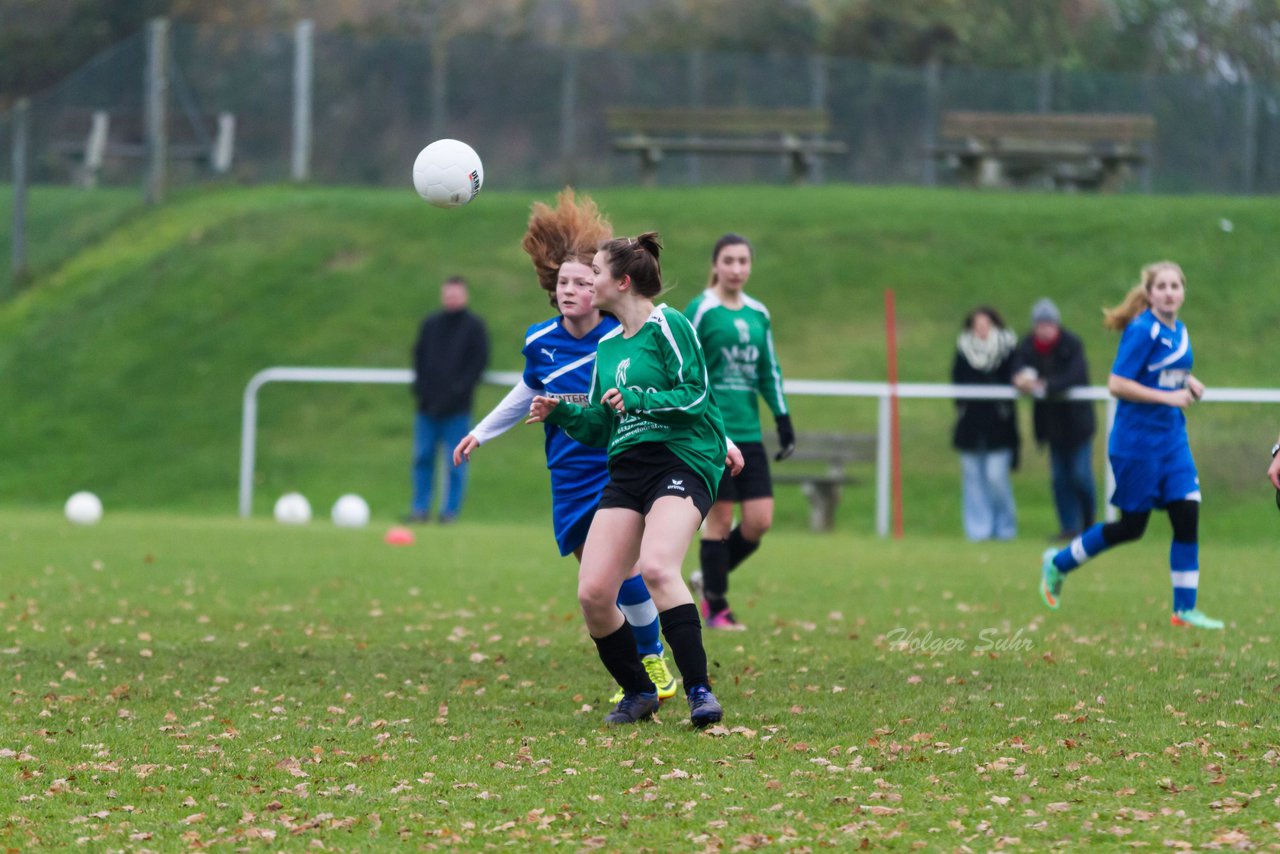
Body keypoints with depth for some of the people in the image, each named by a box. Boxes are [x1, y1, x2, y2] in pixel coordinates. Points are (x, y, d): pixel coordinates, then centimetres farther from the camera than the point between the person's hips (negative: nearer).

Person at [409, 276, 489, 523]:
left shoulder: (474, 327, 2)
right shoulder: (430, 324, 13)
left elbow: (479, 363, -3)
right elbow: (419, 357, 16)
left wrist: (459, 390, -13)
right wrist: (420, 386, 0)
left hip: (457, 408, -4)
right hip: (428, 405, 4)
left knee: (456, 461, -2)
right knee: (423, 457, 3)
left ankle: (450, 510, 3)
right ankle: (420, 508, 9)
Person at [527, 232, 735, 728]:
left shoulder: (666, 325, -3)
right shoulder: (607, 347, 20)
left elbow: (694, 395, -11)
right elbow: (599, 428, 24)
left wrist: (638, 400, -19)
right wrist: (559, 413, 8)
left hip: (682, 461, -7)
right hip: (627, 471, 7)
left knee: (656, 567, -31)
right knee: (592, 594, -7)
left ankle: (699, 692, -26)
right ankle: (637, 693, 13)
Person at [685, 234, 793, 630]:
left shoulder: (758, 314, 12)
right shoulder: (700, 310, -5)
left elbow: (770, 372, 18)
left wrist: (784, 421, 12)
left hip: (748, 433, 6)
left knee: (759, 521, -1)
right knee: (720, 518, -4)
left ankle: (708, 578, 21)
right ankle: (716, 608, 6)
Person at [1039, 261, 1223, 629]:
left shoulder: (1179, 331, 9)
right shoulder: (1143, 331, -16)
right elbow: (1117, 384, -20)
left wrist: (1188, 383, 3)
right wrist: (1168, 396, -22)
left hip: (1173, 440, 7)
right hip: (1137, 442, -7)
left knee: (1187, 515, -4)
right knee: (1131, 526, 2)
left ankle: (1185, 608, 3)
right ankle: (1058, 564, 24)